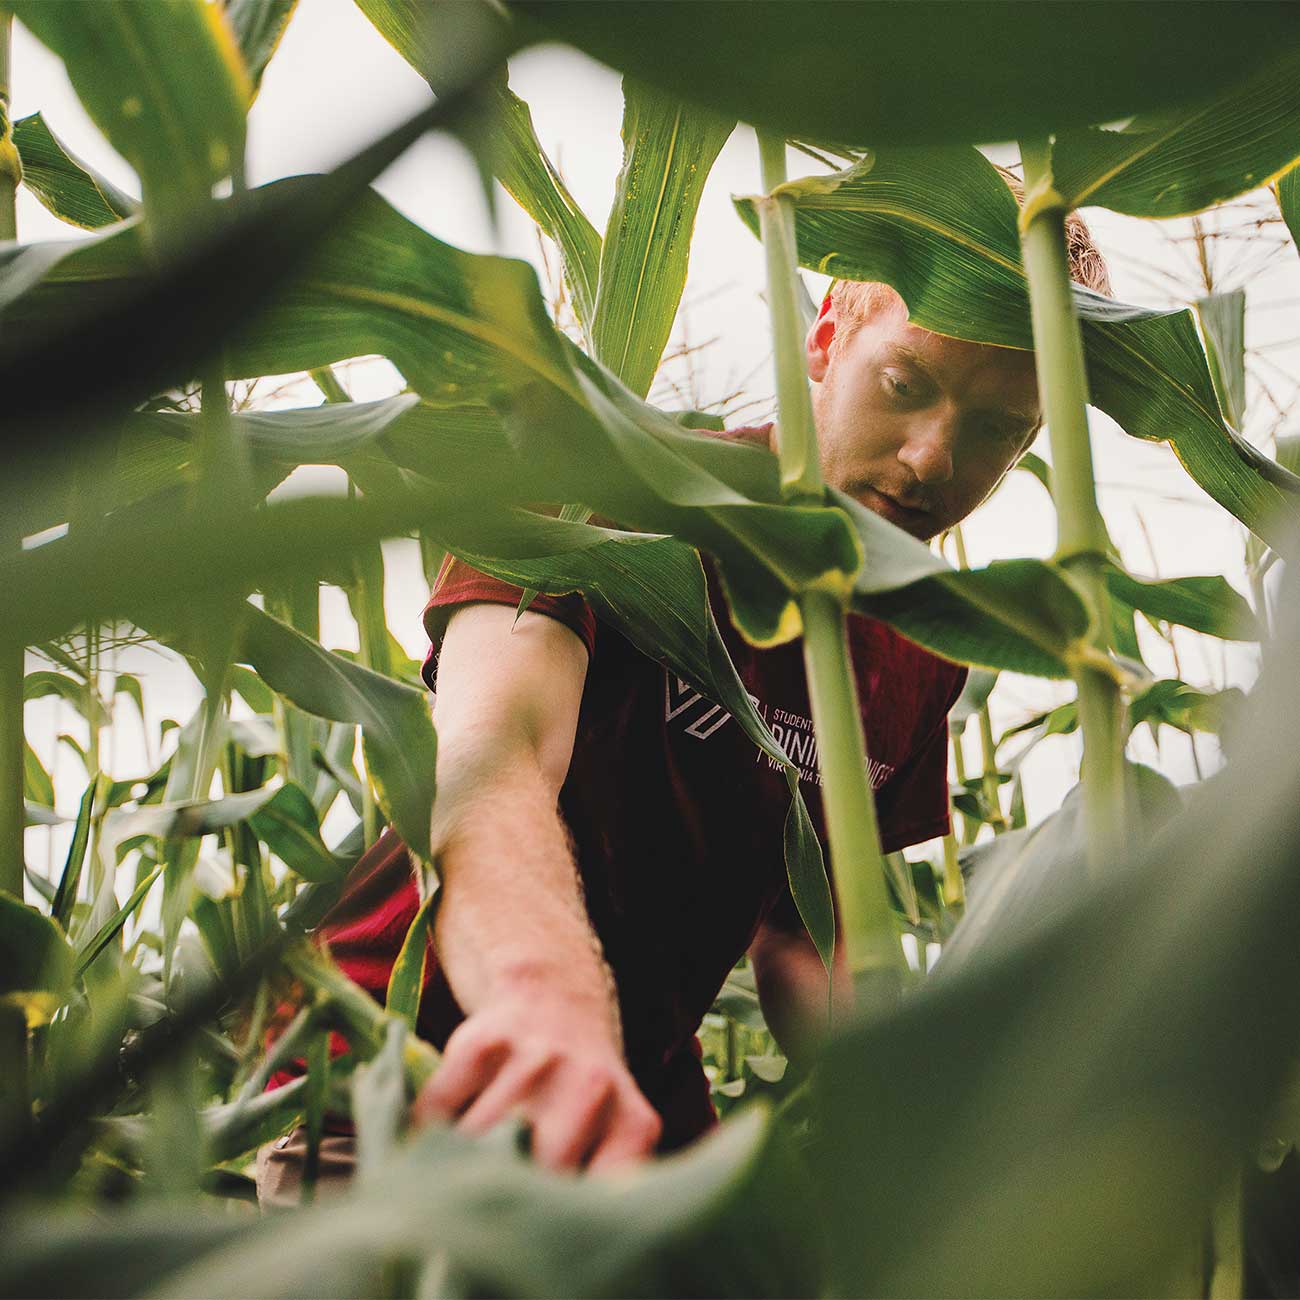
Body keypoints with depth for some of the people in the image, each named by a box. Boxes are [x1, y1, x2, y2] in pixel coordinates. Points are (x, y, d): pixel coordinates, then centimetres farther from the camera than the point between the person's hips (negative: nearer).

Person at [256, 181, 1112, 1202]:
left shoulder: (926, 662, 3)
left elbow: (798, 938, 7)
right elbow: (488, 757, -36)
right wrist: (549, 995, -58)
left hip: (643, 1099, 6)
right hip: (401, 1074, -5)